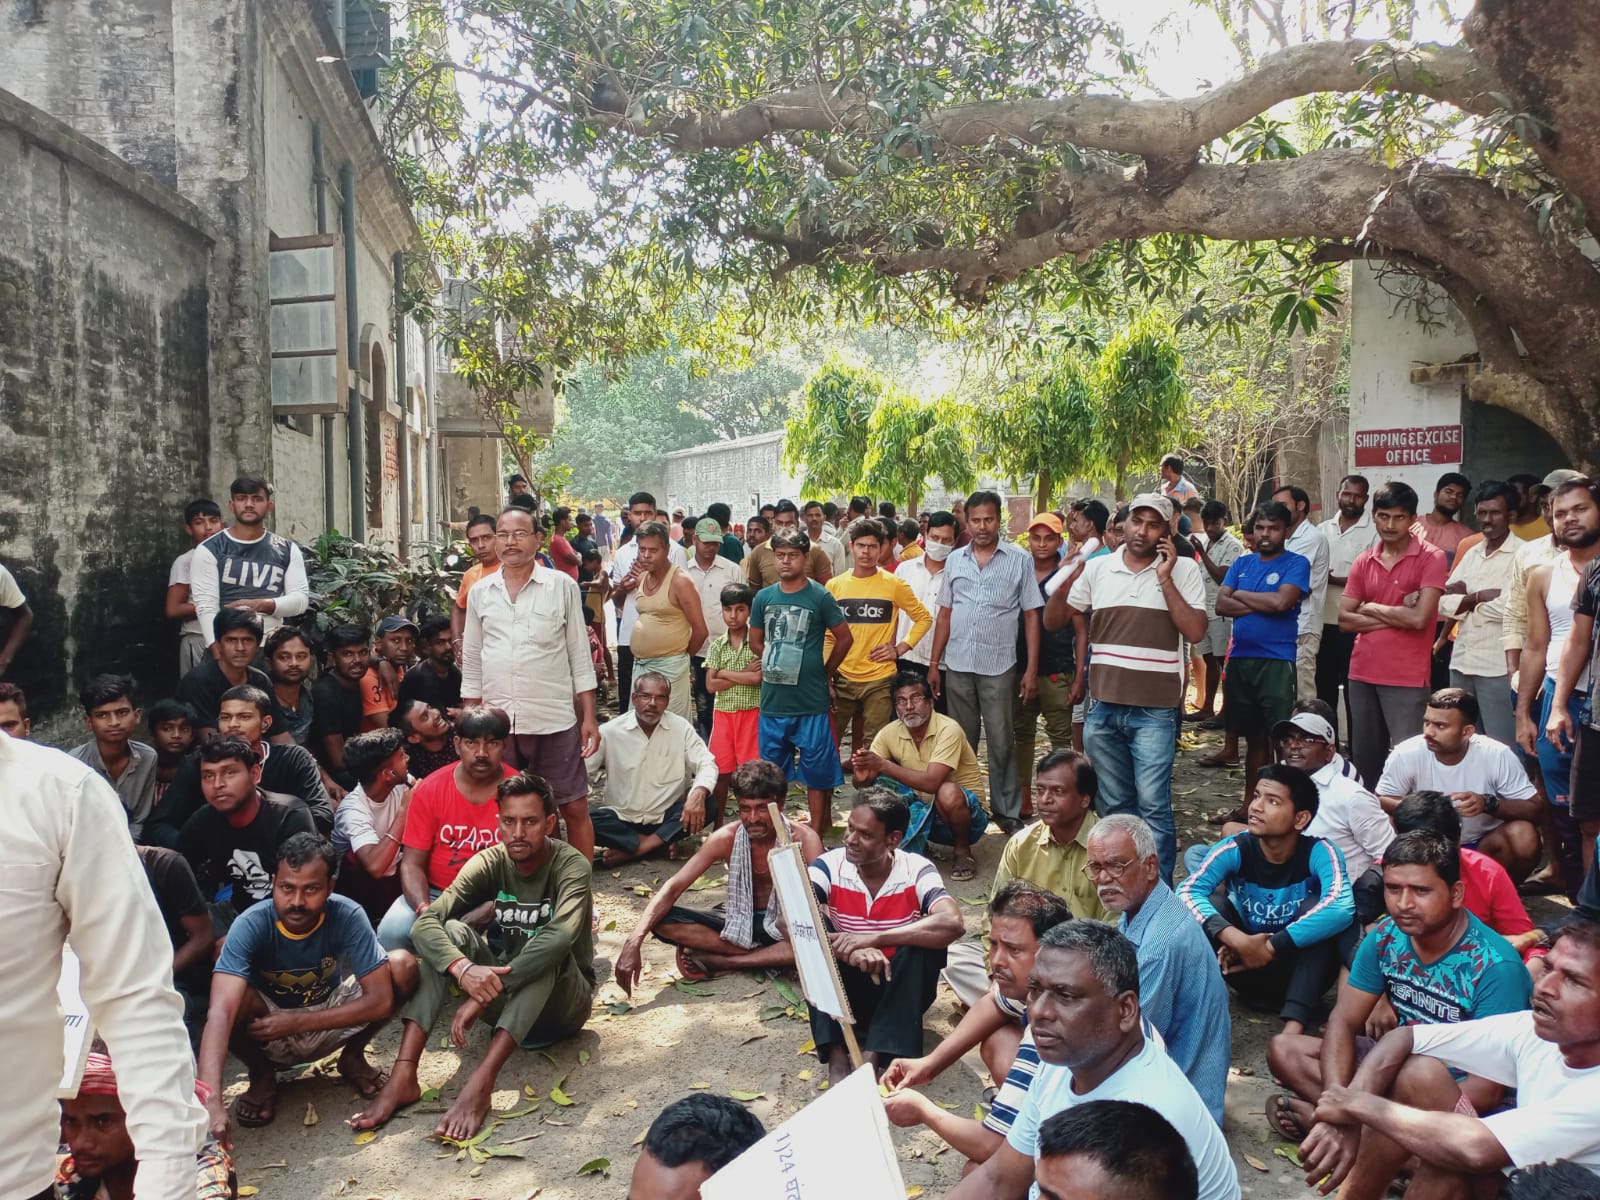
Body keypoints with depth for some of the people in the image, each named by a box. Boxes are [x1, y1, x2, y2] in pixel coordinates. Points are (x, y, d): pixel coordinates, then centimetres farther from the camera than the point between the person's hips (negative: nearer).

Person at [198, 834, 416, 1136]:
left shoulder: (348, 916, -26)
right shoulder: (251, 925, -29)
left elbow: (382, 1000, -26)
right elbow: (220, 1013, -42)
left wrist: (299, 1022, -31)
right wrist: (212, 1101, -55)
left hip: (330, 1020, 1)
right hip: (269, 1033, -1)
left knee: (403, 966, -24)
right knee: (234, 1002, -35)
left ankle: (352, 1056, 2)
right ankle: (262, 1075, -1)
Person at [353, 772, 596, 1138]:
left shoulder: (571, 865, -19)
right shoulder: (489, 863, -8)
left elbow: (560, 936, -38)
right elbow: (425, 923, -21)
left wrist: (486, 994, -42)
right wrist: (464, 969, -40)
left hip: (563, 1001, -4)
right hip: (505, 997, 4)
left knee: (549, 948, -34)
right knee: (450, 932, -19)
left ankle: (481, 1082, -42)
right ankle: (403, 1075, -29)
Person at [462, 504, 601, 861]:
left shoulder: (563, 586, 0)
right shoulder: (480, 592, 7)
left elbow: (580, 657, 1)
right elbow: (471, 664, 12)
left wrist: (589, 718, -3)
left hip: (555, 720, -2)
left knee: (575, 809, 3)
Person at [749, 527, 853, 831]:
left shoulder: (820, 596, -6)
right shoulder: (764, 597, 4)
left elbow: (845, 638, 1)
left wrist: (825, 672, 5)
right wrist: (777, 665, 7)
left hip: (811, 702, -4)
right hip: (773, 700, 4)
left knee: (816, 771, 5)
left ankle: (816, 832, 16)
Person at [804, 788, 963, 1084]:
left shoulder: (916, 871, -16)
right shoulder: (830, 866, -13)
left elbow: (952, 923, -35)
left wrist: (873, 939, -40)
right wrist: (850, 949, -43)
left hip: (900, 992, -1)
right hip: (845, 988, 1)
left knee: (923, 940, -28)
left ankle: (872, 1059, -31)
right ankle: (837, 1060, -30)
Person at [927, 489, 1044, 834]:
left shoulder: (1020, 560, -1)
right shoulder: (955, 560, 8)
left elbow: (1031, 616, -1)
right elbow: (945, 614, 11)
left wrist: (1031, 669, -7)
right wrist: (934, 663, 7)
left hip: (999, 666, -3)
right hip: (957, 665, 3)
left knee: (1001, 743, 4)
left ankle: (1007, 812, 15)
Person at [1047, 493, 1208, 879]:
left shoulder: (1183, 569, 0)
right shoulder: (1097, 568, 7)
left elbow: (1195, 631, -10)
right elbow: (1052, 621, 10)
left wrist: (1165, 579, -13)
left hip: (1154, 710, -3)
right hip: (1104, 707, 3)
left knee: (1152, 805, -8)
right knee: (1113, 805, 13)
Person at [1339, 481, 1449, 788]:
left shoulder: (1431, 558, -6)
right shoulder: (1363, 561, 9)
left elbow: (1419, 618, -17)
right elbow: (1344, 619, 2)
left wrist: (1371, 607, -4)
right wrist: (1395, 616, -8)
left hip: (1407, 679, -5)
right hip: (1362, 674, 5)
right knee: (1364, 756, 14)